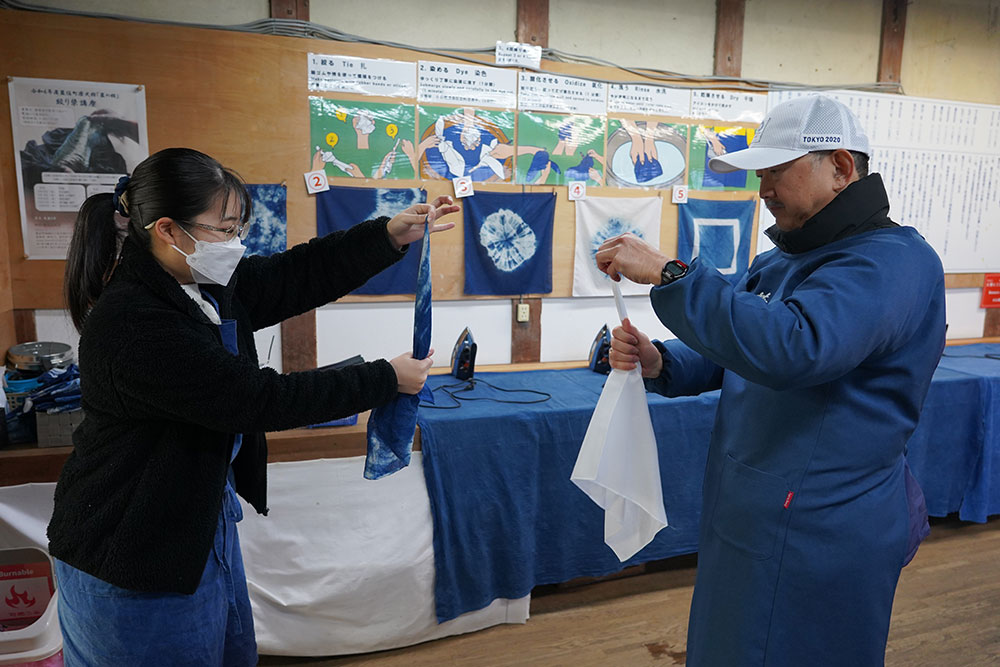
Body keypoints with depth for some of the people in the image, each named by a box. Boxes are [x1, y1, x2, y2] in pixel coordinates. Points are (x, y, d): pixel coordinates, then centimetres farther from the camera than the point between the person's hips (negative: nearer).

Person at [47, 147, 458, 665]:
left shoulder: (206, 284, -4)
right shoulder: (132, 325, -30)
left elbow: (296, 276, 0)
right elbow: (260, 399, -30)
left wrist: (392, 234, -8)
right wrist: (386, 379, -22)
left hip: (202, 513, 8)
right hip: (131, 549, -8)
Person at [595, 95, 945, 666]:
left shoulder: (893, 261, -18)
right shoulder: (779, 263, 11)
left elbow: (793, 346, -36)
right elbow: (722, 356, 13)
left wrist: (669, 274, -31)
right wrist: (658, 364, -9)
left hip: (817, 542, -8)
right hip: (746, 522, 9)